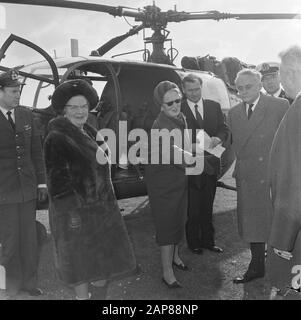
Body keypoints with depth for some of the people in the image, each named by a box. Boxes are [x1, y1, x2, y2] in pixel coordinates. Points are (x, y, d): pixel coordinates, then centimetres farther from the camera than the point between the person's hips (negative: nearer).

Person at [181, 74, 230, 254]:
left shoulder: (214, 106, 7)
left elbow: (224, 128, 5)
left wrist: (219, 138, -17)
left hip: (211, 164, 4)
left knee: (207, 206, 17)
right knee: (192, 208, 8)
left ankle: (208, 240, 32)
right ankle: (193, 242, 25)